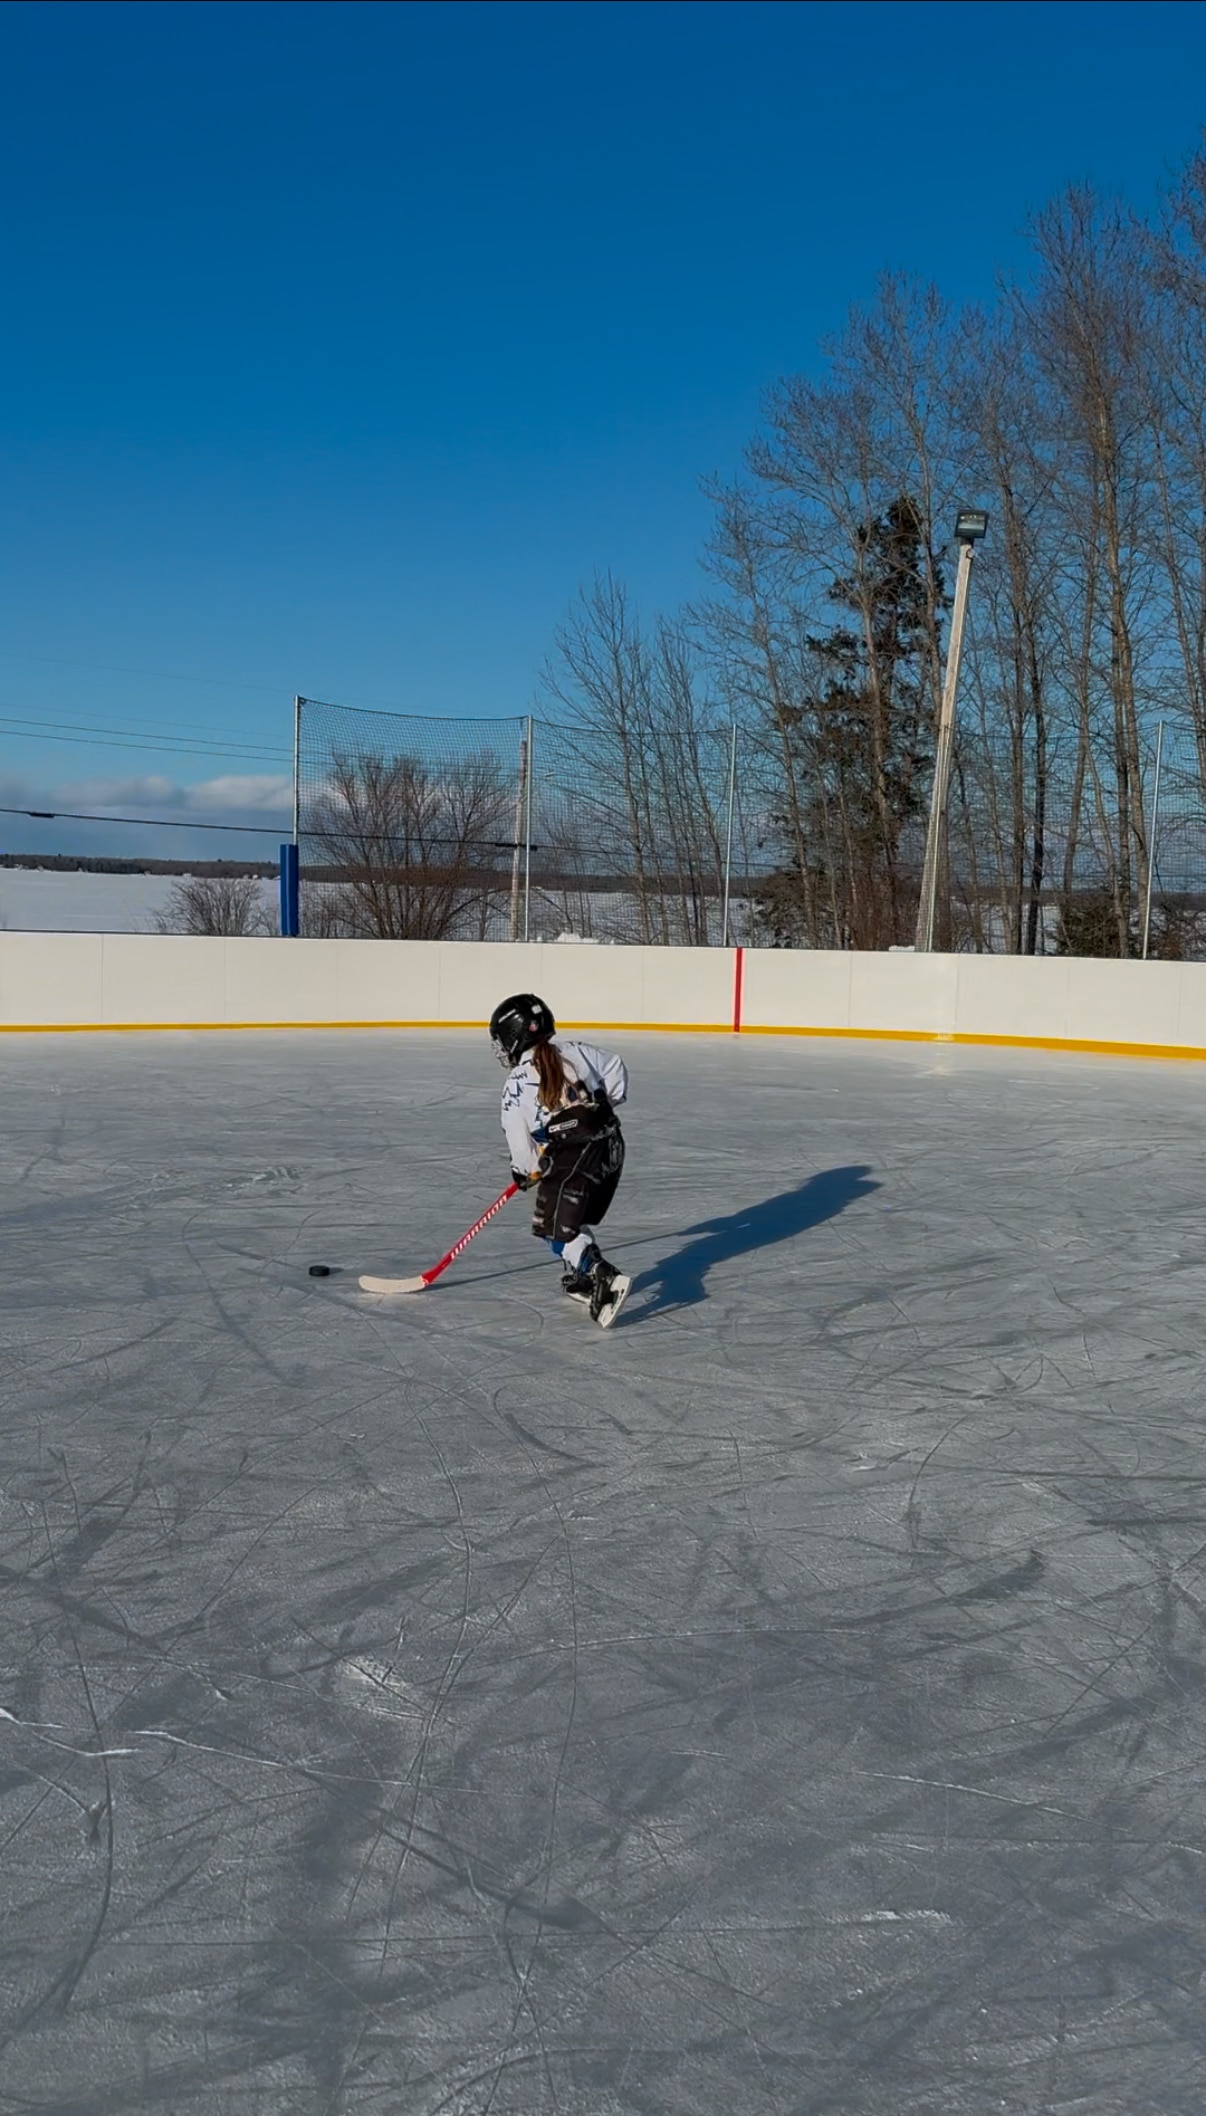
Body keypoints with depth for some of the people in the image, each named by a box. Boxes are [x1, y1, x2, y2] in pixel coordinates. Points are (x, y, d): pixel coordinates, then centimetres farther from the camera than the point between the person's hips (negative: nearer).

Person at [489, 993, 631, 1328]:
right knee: (578, 1219, 23)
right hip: (610, 1144, 7)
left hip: (572, 1157, -7)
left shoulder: (517, 1085, -6)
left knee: (557, 1228, -3)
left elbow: (521, 1141, -1)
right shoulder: (575, 1052, 7)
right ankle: (580, 1279, 26)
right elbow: (615, 1069, 15)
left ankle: (606, 1279, -22)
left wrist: (526, 1171, 17)